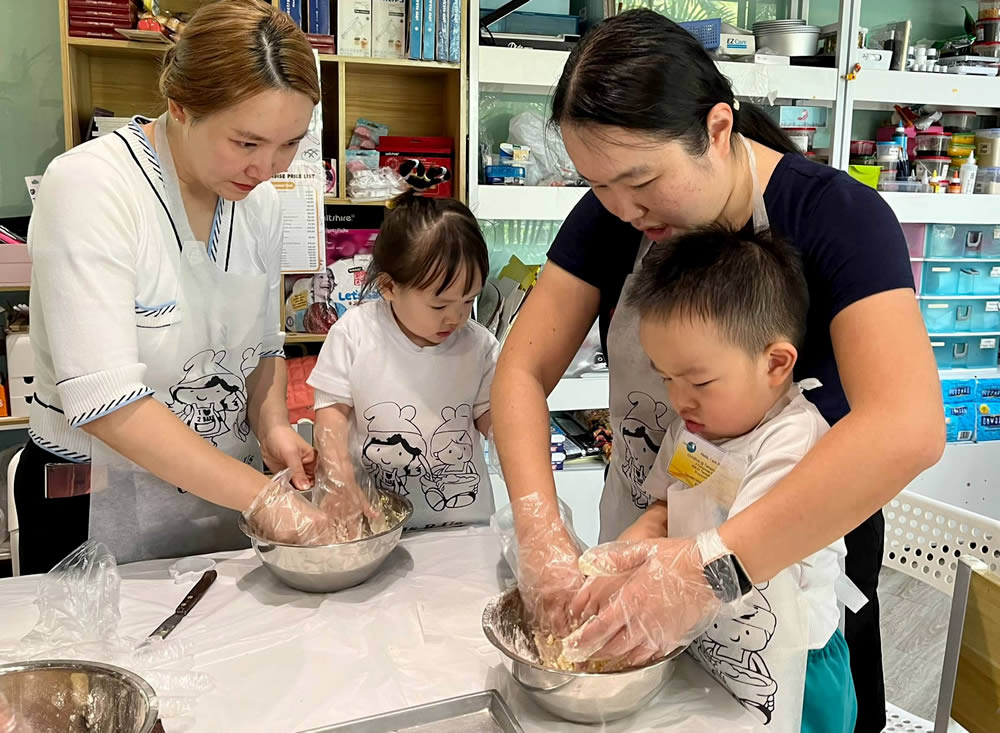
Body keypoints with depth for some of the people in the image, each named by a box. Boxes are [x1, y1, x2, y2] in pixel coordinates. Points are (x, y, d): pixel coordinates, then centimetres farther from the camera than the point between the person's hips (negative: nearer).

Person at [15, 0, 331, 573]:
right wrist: (264, 496, -29)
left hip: (229, 495, 6)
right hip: (98, 511, -5)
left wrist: (274, 425, -11)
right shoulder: (88, 186, -21)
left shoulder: (261, 202, -3)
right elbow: (106, 402, -28)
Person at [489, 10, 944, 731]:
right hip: (640, 546, 4)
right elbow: (523, 371, -13)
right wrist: (541, 531, -28)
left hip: (795, 559, -3)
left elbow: (907, 427, -38)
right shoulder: (610, 217, -11)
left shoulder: (838, 217, -24)